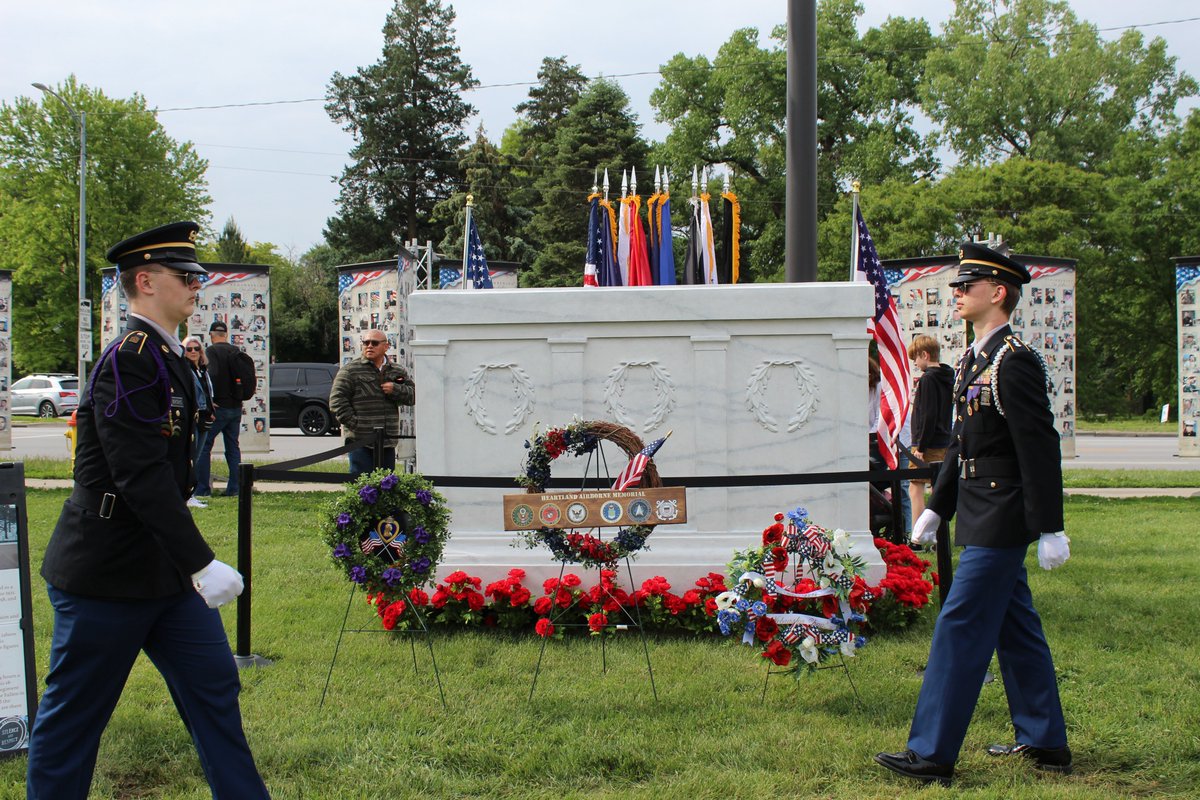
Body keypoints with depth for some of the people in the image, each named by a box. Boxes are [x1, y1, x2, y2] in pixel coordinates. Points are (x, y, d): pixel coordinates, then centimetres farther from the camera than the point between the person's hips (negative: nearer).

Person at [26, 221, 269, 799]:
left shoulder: (164, 356, 12)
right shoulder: (129, 358, -19)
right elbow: (140, 475, -26)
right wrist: (201, 563, -28)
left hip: (163, 570, 10)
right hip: (106, 574, -10)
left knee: (214, 687, 11)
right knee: (74, 716, 4)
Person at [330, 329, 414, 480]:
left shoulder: (397, 371, 12)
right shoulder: (350, 370, -1)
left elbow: (413, 395, 8)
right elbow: (337, 400, -6)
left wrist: (395, 390, -11)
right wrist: (353, 423, -14)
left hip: (388, 443, 5)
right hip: (360, 443, -5)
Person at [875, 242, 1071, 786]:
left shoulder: (1014, 361, -16)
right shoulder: (972, 360, 14)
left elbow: (1040, 447, -19)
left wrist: (1050, 530, -20)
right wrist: (936, 508, 20)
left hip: (999, 524, -10)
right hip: (985, 518, 10)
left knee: (960, 629, -7)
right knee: (1015, 631, 15)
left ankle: (932, 753, -1)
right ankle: (1045, 745, 24)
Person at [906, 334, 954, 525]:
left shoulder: (927, 379, -14)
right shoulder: (948, 378, 12)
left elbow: (928, 416, -18)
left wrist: (920, 446, -16)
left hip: (928, 445, -9)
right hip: (945, 443, 9)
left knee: (915, 489, -6)